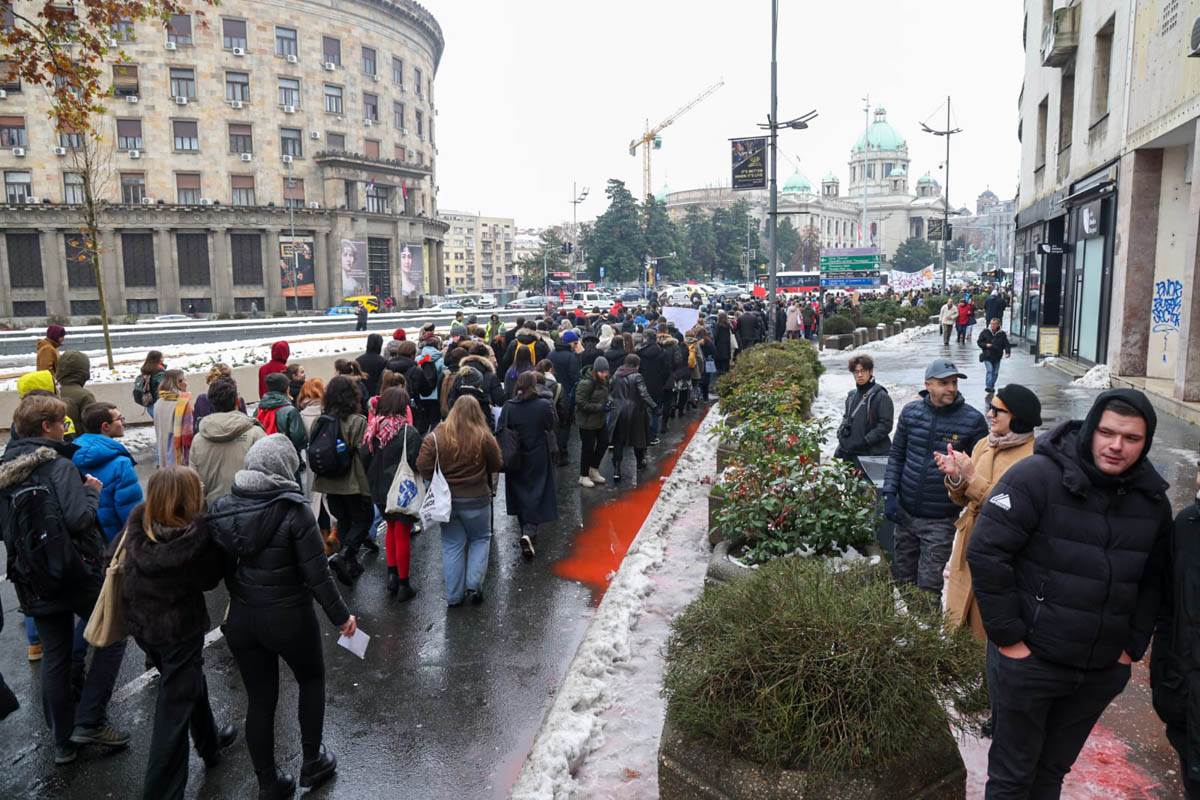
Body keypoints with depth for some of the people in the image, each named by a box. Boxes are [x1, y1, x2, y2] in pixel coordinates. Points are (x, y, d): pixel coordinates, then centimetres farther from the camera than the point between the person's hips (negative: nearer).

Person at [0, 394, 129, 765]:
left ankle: (63, 741, 23)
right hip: (77, 573, -7)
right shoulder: (58, 465, -16)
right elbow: (79, 518, -25)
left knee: (55, 657, 14)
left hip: (33, 580, 7)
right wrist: (92, 490, -9)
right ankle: (89, 722, 7)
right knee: (112, 637, 11)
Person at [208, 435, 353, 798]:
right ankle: (312, 762, 32)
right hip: (288, 617, -4)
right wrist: (341, 617, -6)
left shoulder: (222, 507, -5)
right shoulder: (293, 509, -20)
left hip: (241, 618, 4)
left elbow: (222, 567, 5)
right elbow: (317, 573, -17)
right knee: (311, 679, 23)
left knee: (259, 700, 17)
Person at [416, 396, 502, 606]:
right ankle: (473, 585, 8)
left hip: (445, 500, 2)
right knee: (480, 539, 19)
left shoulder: (435, 437, -10)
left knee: (452, 545, 12)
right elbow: (496, 466, -3)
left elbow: (423, 468, -11)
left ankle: (453, 596, 17)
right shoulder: (484, 437, -13)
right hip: (476, 499, -1)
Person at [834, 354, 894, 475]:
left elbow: (886, 425, -14)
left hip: (872, 455, -7)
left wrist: (865, 441, -17)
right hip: (850, 454, 7)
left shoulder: (880, 396, -9)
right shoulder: (851, 395, 14)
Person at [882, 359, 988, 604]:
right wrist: (890, 494, 1)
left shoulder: (973, 420, -9)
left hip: (942, 520, -3)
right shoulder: (910, 412, -1)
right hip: (905, 512, 3)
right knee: (902, 578, 17)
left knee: (929, 588, 2)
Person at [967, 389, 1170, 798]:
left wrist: (1132, 646, 7)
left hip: (1101, 672, 5)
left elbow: (1152, 580, 13)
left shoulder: (1152, 500, 2)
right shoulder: (1038, 476, -16)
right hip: (1028, 661, -5)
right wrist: (1008, 637, -16)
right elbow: (986, 553, -18)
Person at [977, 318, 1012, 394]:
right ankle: (988, 386, -18)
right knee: (990, 370, -15)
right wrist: (986, 345, -14)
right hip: (987, 356, -3)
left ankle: (992, 386, 24)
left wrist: (1008, 352, -15)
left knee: (995, 372, 10)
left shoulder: (1002, 334, 1)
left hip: (997, 357, 3)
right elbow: (979, 342, 4)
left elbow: (1007, 345, 1)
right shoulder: (985, 332, -2)